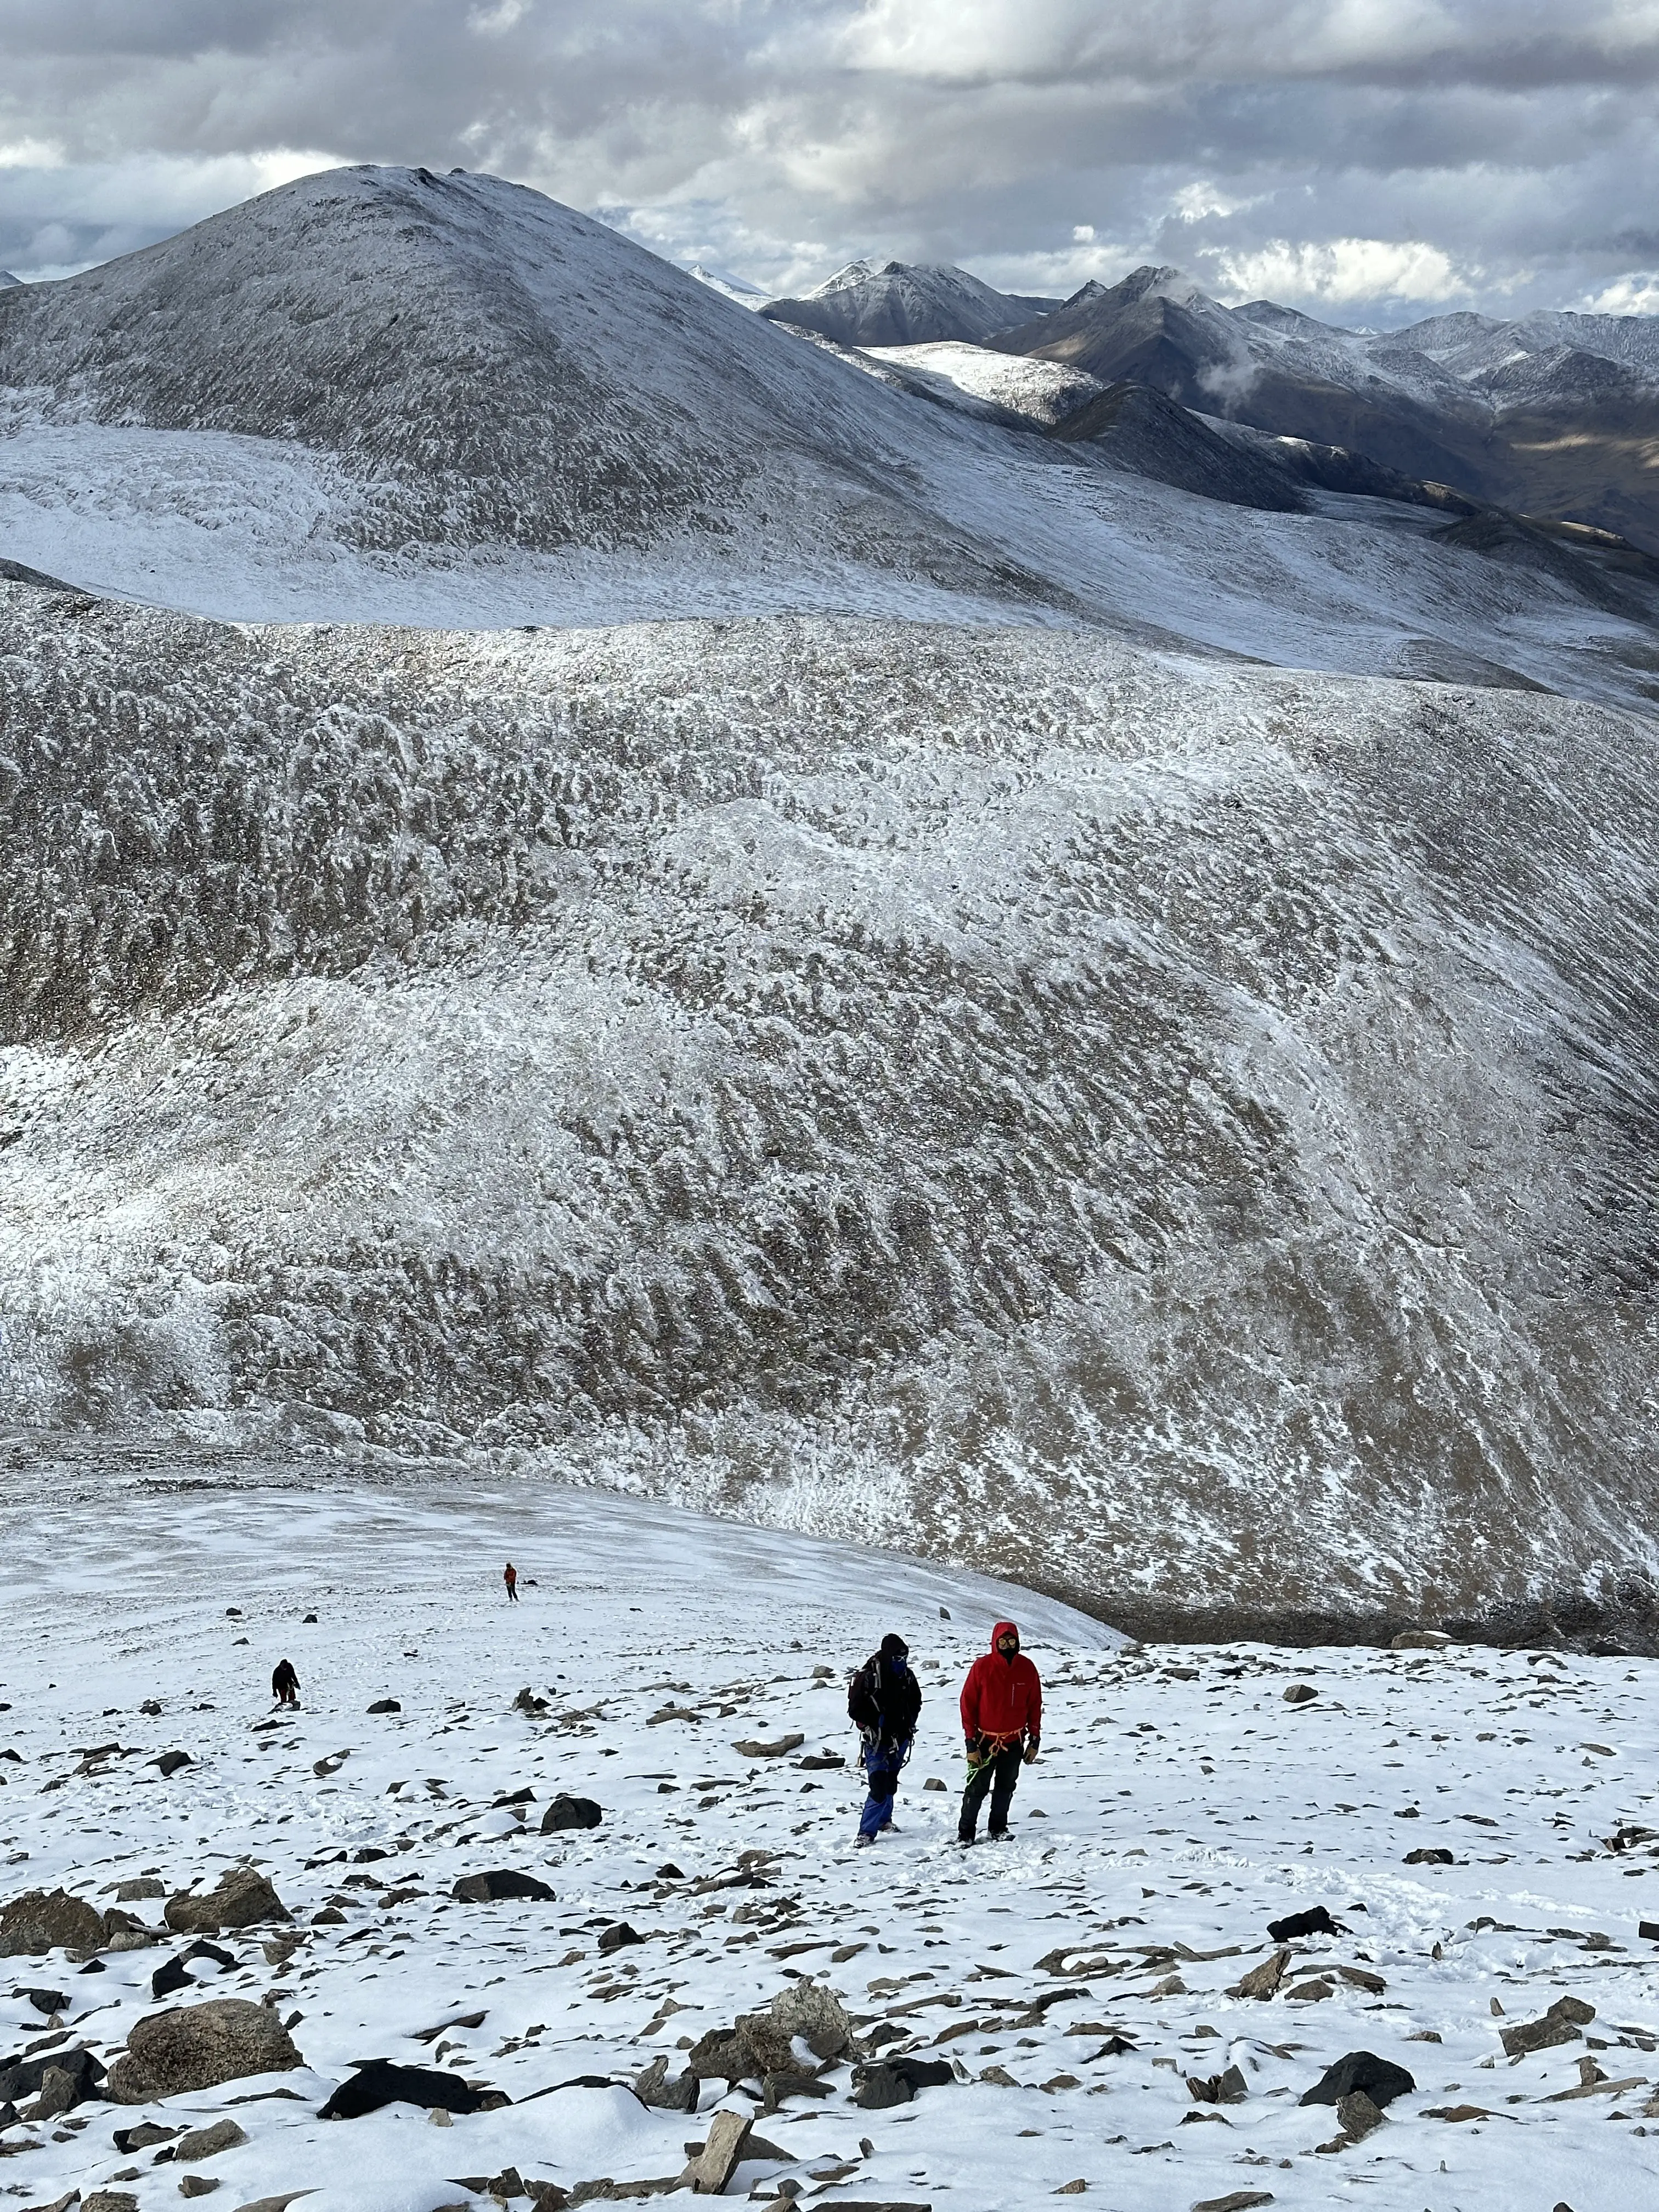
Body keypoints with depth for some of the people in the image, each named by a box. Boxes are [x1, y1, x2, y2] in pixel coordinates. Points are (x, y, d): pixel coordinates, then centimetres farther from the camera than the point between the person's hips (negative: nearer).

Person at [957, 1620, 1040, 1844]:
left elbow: (1035, 1705, 6)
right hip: (985, 1741, -3)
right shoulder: (982, 1666, -11)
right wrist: (971, 1743, -10)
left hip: (1014, 1741, 3)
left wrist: (1034, 1739, 4)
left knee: (1006, 1788, 12)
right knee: (977, 1788, -1)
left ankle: (998, 1829, 26)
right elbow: (968, 1704, -8)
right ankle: (966, 1832, 9)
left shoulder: (1027, 1668, -2)